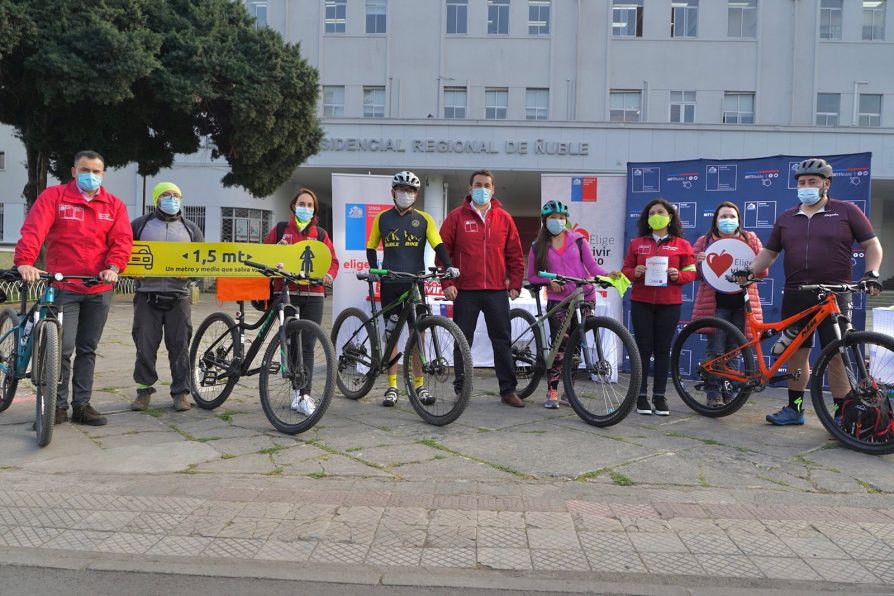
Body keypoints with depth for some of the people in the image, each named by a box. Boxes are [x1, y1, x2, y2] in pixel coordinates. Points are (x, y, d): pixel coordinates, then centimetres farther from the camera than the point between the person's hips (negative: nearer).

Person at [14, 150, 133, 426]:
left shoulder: (114, 205, 8)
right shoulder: (54, 196, 1)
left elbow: (122, 240, -2)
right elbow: (33, 230, -12)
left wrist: (113, 267, -20)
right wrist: (25, 261, -27)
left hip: (99, 289, 3)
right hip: (64, 287, -3)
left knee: (87, 350, 11)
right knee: (63, 348, -6)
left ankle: (82, 404, 20)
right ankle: (58, 405, 9)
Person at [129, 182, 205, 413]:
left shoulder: (190, 229, 13)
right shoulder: (140, 225, 10)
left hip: (177, 295, 0)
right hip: (147, 294, 0)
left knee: (180, 345, 1)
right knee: (145, 344, 1)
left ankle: (181, 391, 10)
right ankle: (144, 389, 13)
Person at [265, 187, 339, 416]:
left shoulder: (320, 234, 12)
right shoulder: (281, 229, 9)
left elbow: (333, 260, 10)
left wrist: (329, 275, -10)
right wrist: (274, 264, -11)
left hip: (313, 295, 1)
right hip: (286, 292, -1)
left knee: (307, 347, 0)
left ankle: (304, 396, 3)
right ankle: (299, 390, 13)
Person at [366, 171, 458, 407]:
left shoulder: (424, 219, 5)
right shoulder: (382, 218, 8)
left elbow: (438, 244, -3)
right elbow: (371, 247, 14)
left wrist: (449, 266, -20)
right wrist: (373, 269, -2)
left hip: (415, 282, 0)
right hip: (389, 283, 1)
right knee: (391, 333, 4)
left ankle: (420, 385, 10)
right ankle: (392, 386, 11)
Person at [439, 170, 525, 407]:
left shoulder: (504, 218, 9)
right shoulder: (456, 216, 3)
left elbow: (515, 254, 11)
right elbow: (443, 251, 2)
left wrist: (515, 284, 6)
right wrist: (447, 283, -5)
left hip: (497, 291, 2)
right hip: (465, 291, -1)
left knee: (502, 340, 6)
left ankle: (508, 390, 14)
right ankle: (461, 389, 15)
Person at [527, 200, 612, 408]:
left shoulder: (578, 240, 5)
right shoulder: (538, 247, 6)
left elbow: (591, 265, 1)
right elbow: (532, 277, 7)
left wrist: (607, 275, -17)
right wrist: (549, 281, -10)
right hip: (557, 301, -1)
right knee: (560, 344, -7)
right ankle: (552, 392, 0)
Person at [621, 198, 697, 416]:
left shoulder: (682, 244, 7)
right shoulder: (636, 243, 10)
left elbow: (691, 272, 5)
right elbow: (625, 269, 11)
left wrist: (678, 275, -15)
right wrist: (634, 272, -11)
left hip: (669, 304, 0)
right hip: (641, 303, 0)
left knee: (663, 350, 4)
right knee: (643, 349, 1)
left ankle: (659, 396, 12)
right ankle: (641, 396, 8)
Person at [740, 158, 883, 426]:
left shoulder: (846, 211, 4)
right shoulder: (786, 218, 13)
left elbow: (872, 245, 6)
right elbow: (769, 252, 17)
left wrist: (871, 273, -9)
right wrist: (749, 271, 1)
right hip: (795, 296, 4)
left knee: (836, 356, -4)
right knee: (796, 354, 9)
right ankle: (794, 409, 21)